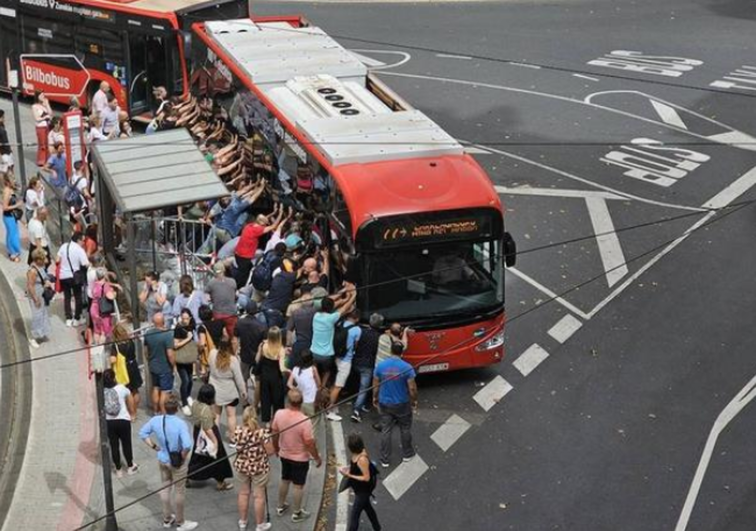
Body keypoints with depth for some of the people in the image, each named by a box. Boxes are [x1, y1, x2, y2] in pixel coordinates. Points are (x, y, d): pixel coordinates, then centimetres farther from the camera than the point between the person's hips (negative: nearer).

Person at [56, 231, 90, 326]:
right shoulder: (79, 250, -15)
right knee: (78, 297, 12)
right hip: (74, 276, -4)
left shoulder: (64, 246, -1)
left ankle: (68, 319, 17)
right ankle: (77, 319, 16)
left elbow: (57, 260, 3)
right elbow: (86, 264, -20)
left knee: (67, 297, 15)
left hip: (63, 276, 4)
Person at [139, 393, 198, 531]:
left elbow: (143, 433, 2)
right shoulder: (180, 424, -28)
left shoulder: (155, 420, -12)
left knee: (165, 488, 23)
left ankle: (167, 518, 39)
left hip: (162, 459, 5)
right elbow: (187, 445, -35)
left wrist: (154, 446, 7)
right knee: (179, 491, 12)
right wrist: (183, 457, -16)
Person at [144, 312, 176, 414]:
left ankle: (155, 411, 31)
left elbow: (146, 351, 6)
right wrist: (174, 366, -10)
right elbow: (170, 354, -25)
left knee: (155, 388, 22)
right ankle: (163, 413, 13)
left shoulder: (148, 334, -7)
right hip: (165, 368, -6)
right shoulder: (167, 335, -26)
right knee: (164, 391, 7)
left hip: (153, 367, 6)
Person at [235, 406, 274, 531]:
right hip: (259, 468, -4)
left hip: (242, 466, 4)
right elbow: (270, 451, -18)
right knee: (259, 496, 12)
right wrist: (270, 439, -2)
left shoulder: (238, 431, -14)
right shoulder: (263, 433, -26)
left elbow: (238, 448, 4)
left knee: (243, 493, 22)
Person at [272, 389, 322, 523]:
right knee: (298, 485, 13)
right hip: (300, 458, -5)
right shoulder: (305, 421, -31)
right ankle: (297, 513, 27)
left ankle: (280, 507, 41)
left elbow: (274, 434, -2)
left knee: (284, 480, 25)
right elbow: (310, 443, -22)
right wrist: (317, 458, -5)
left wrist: (276, 449, 17)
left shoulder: (279, 414, -17)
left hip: (284, 455, 5)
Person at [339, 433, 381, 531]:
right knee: (367, 506, 29)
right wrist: (348, 468, -7)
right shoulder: (358, 453, -9)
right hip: (359, 488, 10)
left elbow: (366, 478, -28)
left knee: (354, 515, 0)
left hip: (363, 490, -10)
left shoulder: (362, 459, -35)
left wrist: (349, 475, -28)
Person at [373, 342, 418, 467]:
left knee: (385, 431, 11)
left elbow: (375, 385, -1)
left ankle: (385, 460, 16)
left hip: (385, 404, 2)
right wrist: (414, 400, 2)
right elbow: (412, 388, -15)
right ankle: (407, 454, 34)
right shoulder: (407, 367, -19)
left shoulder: (380, 365, -11)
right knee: (405, 429, 19)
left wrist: (375, 398, 16)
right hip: (402, 404, -2)